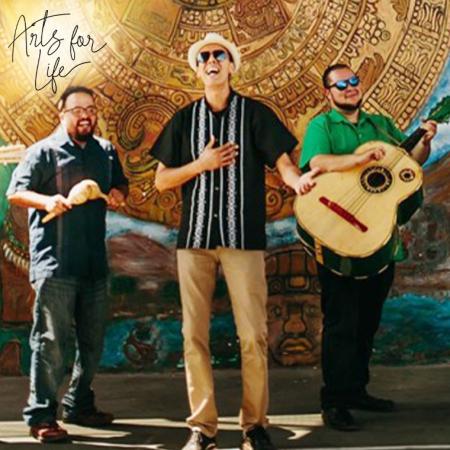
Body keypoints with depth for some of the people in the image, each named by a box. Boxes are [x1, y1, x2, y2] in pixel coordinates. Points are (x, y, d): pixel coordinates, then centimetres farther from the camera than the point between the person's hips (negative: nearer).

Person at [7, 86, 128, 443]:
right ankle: (41, 416, 4)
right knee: (51, 340, -5)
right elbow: (15, 192, -6)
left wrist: (118, 193, 3)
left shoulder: (105, 151, 15)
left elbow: (120, 183, 28)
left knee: (93, 340, 13)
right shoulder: (44, 151, -1)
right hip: (54, 262, -6)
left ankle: (79, 406, 28)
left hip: (94, 262, 6)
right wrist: (46, 201, -25)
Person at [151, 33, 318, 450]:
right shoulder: (184, 119, 13)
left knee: (253, 335, -4)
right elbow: (161, 181, 11)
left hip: (243, 236, -2)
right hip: (194, 236, 2)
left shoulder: (255, 113, 7)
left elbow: (282, 161, -3)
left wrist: (298, 179, -26)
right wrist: (201, 164, -5)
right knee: (195, 334, 2)